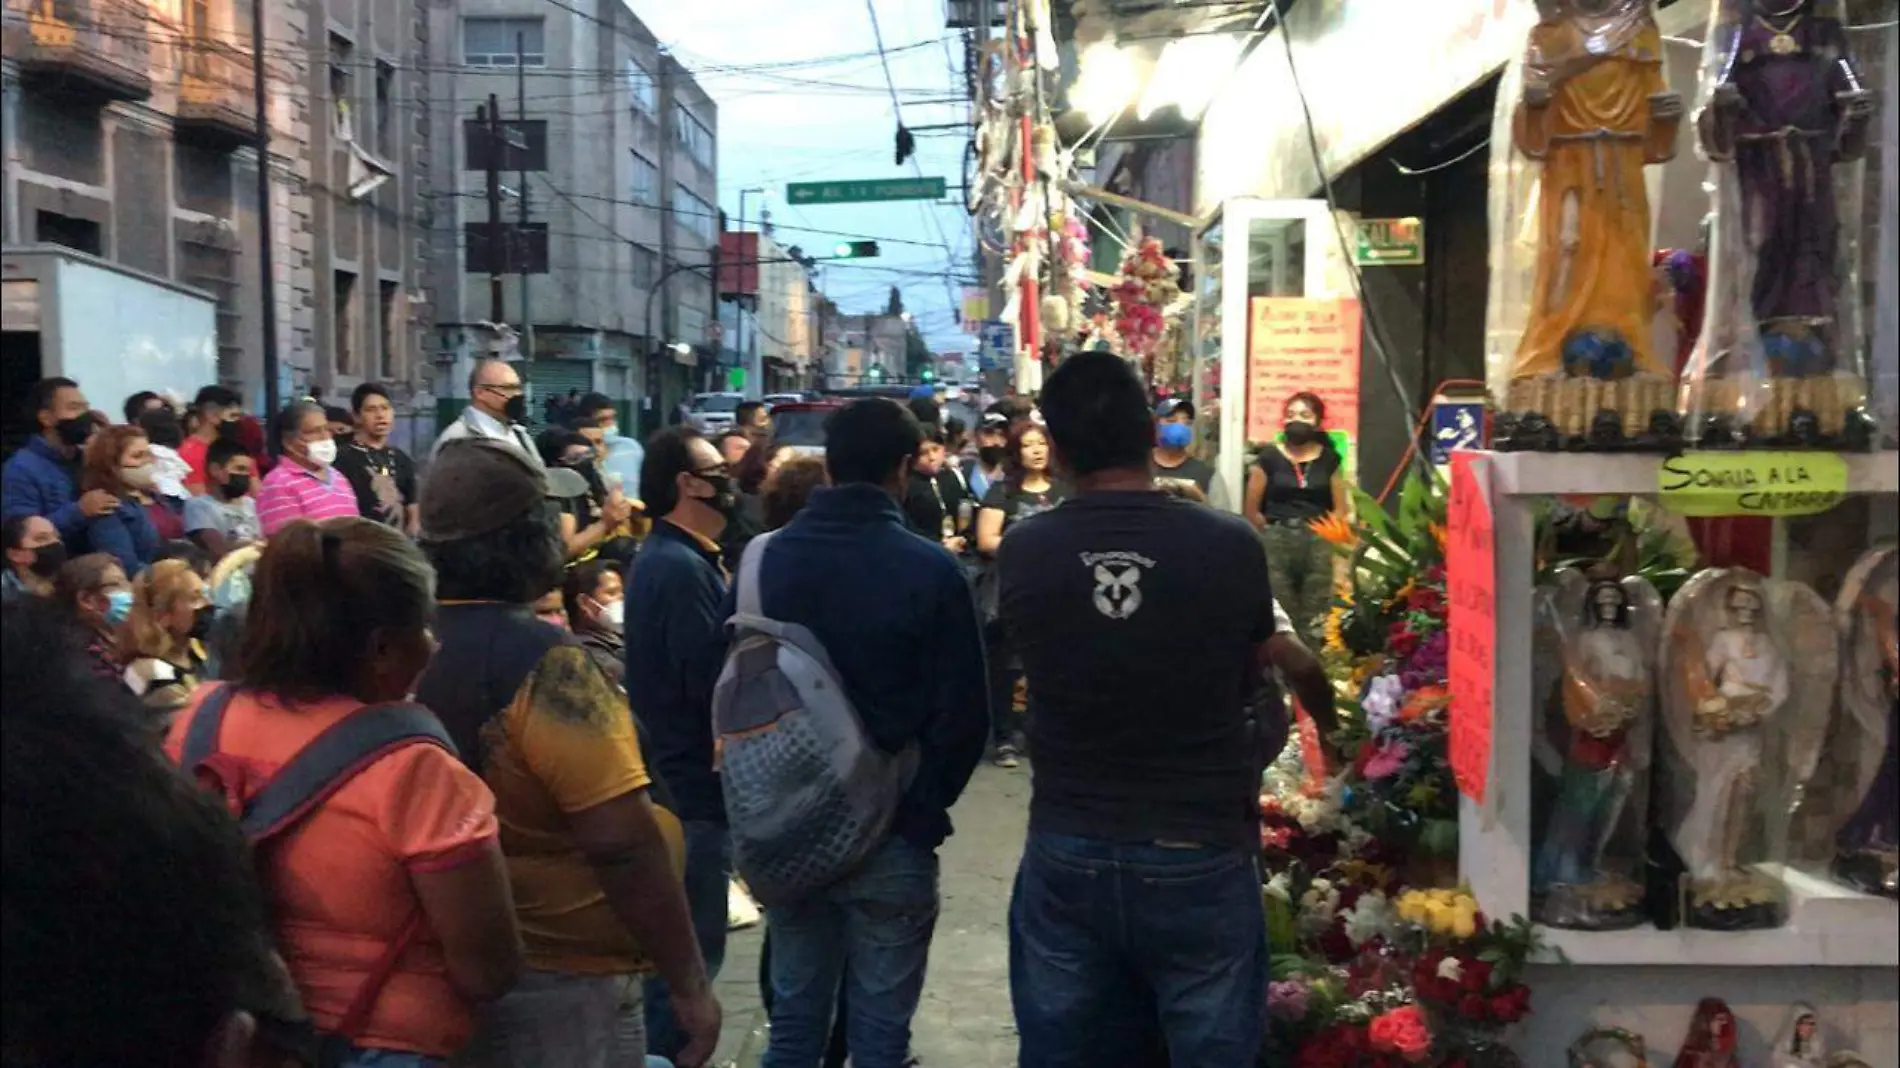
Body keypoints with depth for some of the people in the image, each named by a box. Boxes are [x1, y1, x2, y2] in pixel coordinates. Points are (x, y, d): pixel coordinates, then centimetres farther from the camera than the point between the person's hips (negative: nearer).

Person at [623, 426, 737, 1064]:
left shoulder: (669, 558, 13)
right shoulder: (682, 568, -21)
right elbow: (717, 685, -25)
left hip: (680, 777, 11)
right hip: (694, 785, -11)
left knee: (681, 942, 20)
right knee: (692, 949, -1)